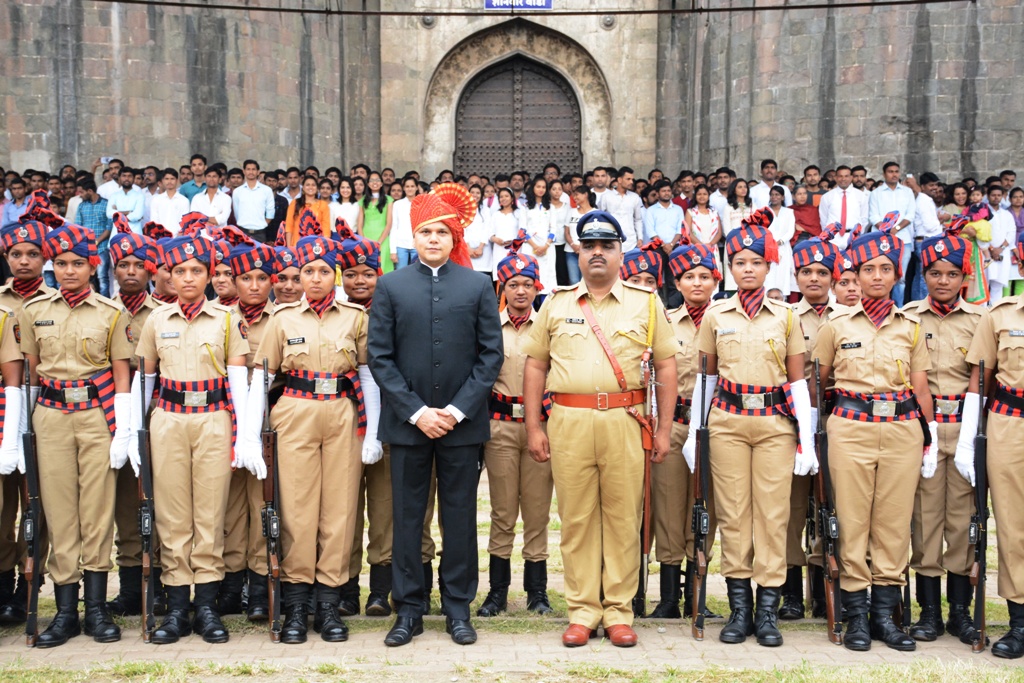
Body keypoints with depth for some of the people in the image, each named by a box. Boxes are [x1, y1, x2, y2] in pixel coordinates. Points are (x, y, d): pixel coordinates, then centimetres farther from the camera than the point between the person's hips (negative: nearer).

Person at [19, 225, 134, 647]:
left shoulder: (111, 314, 2)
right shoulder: (33, 312, 8)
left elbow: (122, 376, 1)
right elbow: (27, 374, 10)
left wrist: (124, 432, -6)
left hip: (98, 416, -2)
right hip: (51, 417, 2)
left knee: (98, 510, 0)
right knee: (58, 510, 3)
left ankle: (97, 609, 9)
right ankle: (66, 611, 10)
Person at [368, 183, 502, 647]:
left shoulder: (478, 286, 4)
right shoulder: (391, 286, 5)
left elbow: (491, 354, 1)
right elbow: (379, 357, 0)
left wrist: (458, 409, -9)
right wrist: (415, 411, -9)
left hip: (462, 422, 0)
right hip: (407, 421, 0)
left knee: (460, 516, 7)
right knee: (407, 517, 7)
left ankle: (458, 608, 19)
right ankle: (408, 609, 18)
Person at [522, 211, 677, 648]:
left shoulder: (646, 303, 9)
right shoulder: (556, 304, 12)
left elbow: (665, 366, 8)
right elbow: (535, 366, 13)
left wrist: (664, 428, 3)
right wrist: (533, 426, 6)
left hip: (625, 421, -1)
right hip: (568, 421, 1)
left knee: (623, 517, 3)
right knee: (576, 517, 5)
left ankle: (619, 611, 14)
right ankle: (582, 611, 15)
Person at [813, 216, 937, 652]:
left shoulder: (911, 327, 9)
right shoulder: (837, 325, 4)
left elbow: (921, 388, 8)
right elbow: (817, 382, 11)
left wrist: (931, 441, 5)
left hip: (902, 430, 2)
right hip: (851, 430, -2)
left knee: (895, 522, 4)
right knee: (853, 521, -1)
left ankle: (885, 612, 14)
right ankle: (856, 614, 8)